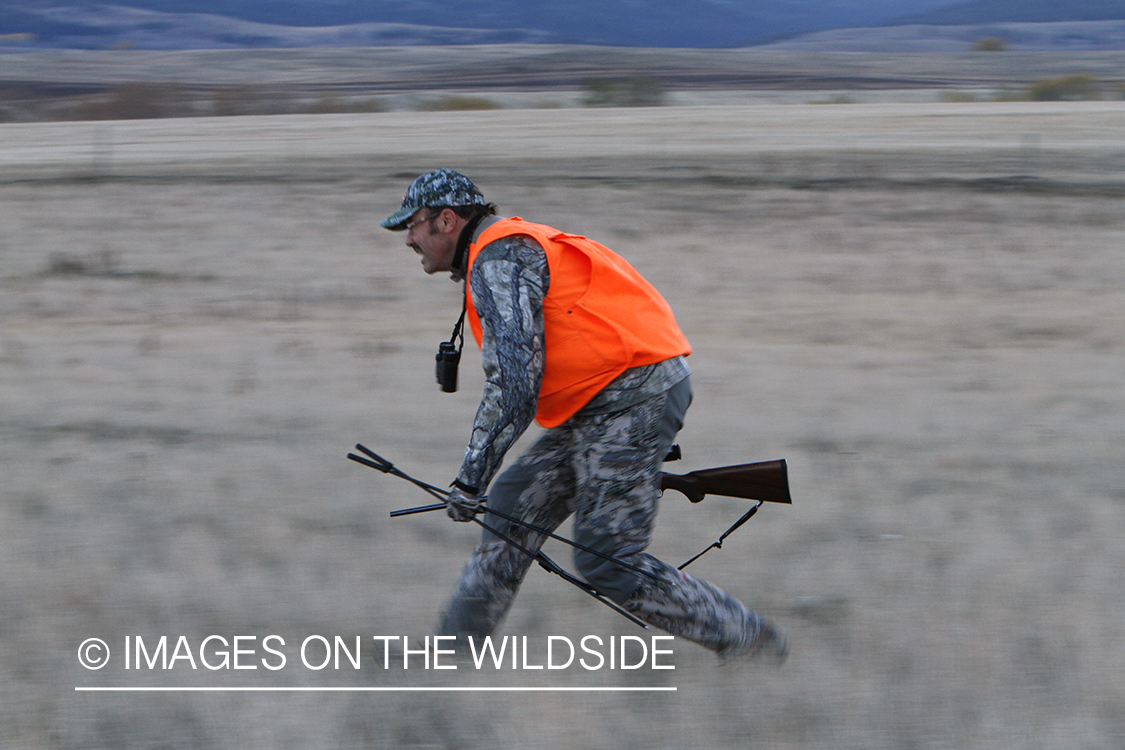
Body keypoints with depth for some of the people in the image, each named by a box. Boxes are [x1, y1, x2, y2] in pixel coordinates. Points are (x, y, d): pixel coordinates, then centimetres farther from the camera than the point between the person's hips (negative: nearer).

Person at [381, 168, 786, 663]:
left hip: (632, 395, -11)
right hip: (600, 406, 11)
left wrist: (470, 478, -19)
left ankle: (747, 641, 2)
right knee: (511, 512, 10)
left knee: (608, 562, -8)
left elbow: (512, 383, -22)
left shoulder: (498, 260, -12)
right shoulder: (515, 248, 22)